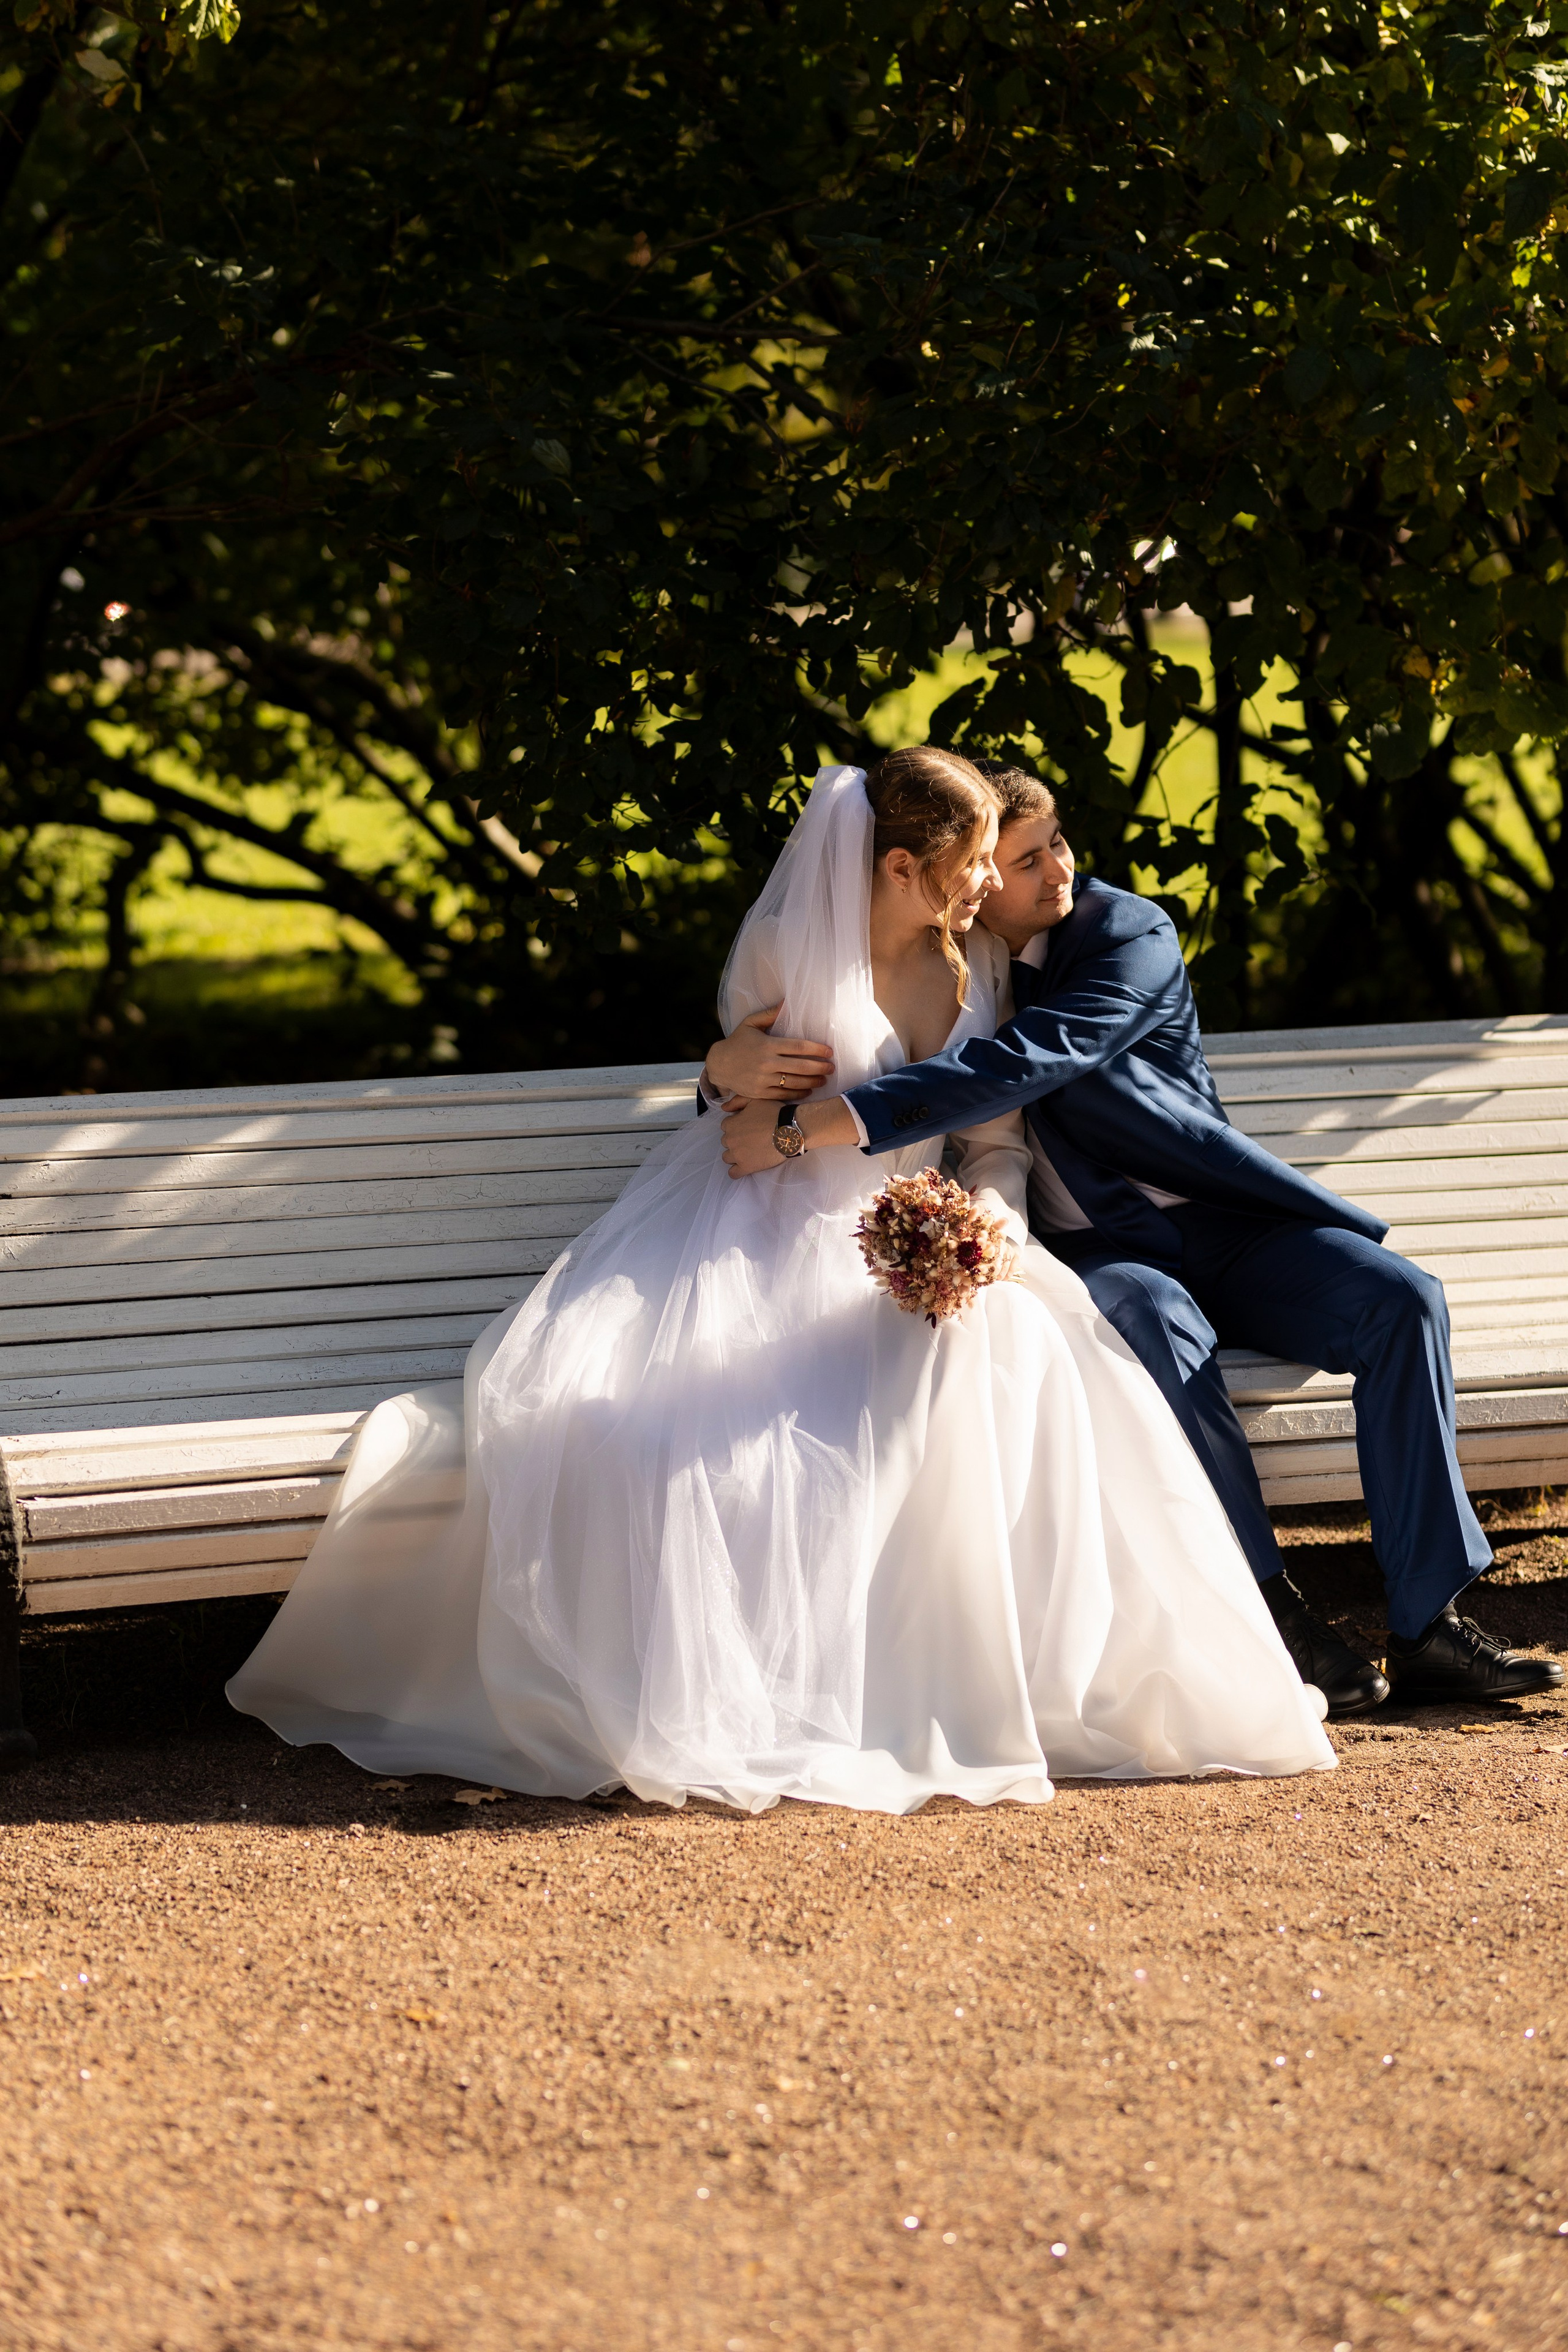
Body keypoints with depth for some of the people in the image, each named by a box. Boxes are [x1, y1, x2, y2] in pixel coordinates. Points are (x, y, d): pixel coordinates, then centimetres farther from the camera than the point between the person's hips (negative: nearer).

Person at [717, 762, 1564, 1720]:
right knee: (1158, 1323, -37)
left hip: (1219, 1223, 0)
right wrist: (744, 1063, -20)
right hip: (1094, 1253, 0)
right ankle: (1270, 1611, -30)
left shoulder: (1133, 938, -8)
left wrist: (821, 1123, -35)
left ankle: (1429, 1624, -23)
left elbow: (1026, 1063, -26)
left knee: (1401, 1300, -25)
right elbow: (735, 1051, 9)